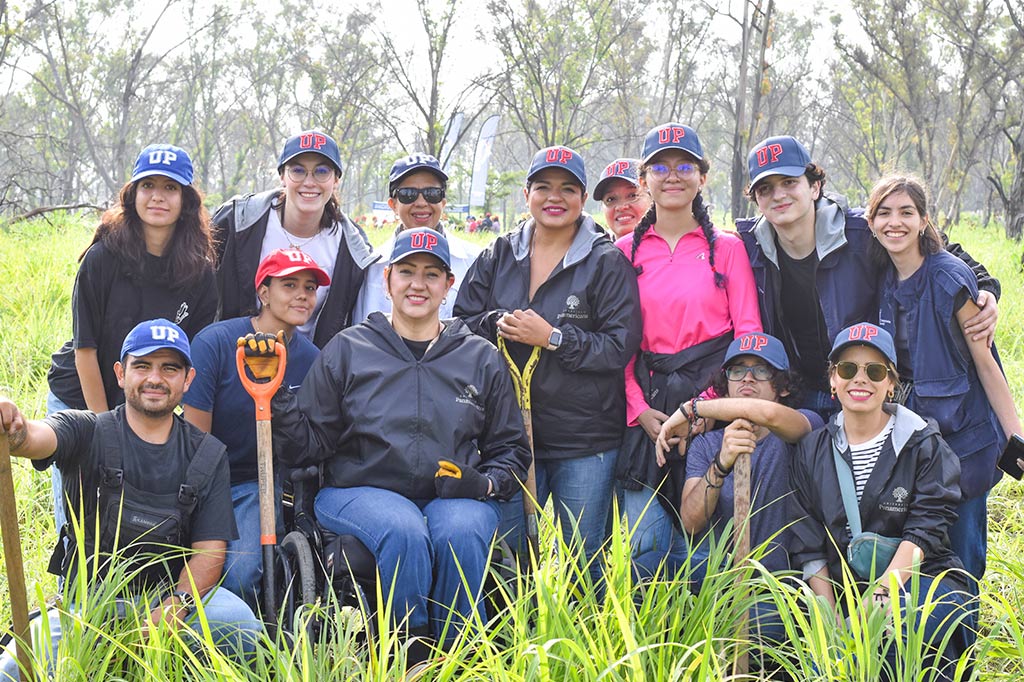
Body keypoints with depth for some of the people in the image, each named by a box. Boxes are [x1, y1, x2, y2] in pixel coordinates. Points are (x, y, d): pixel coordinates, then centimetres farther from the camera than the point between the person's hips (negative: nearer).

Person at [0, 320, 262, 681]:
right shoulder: (88, 432, -2)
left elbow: (210, 550, -2)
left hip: (177, 595, 2)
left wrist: (173, 610, -22)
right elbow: (38, 439, -26)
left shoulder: (208, 455, 5)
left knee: (237, 622, -30)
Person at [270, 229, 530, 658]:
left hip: (454, 497, 1)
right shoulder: (347, 350, 11)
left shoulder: (482, 359, 15)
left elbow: (511, 450, 19)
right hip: (361, 492, -1)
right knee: (403, 530, -35)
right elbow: (309, 442, 7)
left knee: (461, 532, -33)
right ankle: (411, 656, -19)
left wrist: (486, 483, -2)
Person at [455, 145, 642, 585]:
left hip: (584, 437, -3)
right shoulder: (499, 255, 11)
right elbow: (462, 320, 11)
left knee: (579, 553, 4)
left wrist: (553, 337, -16)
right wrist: (496, 324, -9)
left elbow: (620, 346, -9)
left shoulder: (608, 261, -2)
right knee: (509, 549, 9)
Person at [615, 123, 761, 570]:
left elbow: (748, 333, 1)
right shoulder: (626, 251, 10)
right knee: (643, 546, -1)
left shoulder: (727, 248, 5)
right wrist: (640, 409, -4)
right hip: (648, 405, 2)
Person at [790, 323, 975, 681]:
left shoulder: (925, 444, 2)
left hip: (922, 582, -1)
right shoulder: (811, 451, 10)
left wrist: (882, 593, -26)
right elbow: (808, 547, 5)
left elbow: (924, 532, -9)